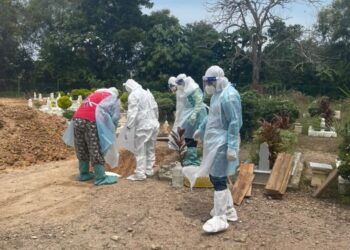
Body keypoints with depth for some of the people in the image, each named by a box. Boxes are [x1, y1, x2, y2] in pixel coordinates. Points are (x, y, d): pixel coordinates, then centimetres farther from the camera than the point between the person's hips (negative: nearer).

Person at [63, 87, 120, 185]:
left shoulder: (94, 94, 33)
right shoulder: (113, 98, 18)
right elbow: (115, 117, 8)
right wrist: (110, 130, 21)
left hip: (77, 118, 6)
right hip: (91, 121, -6)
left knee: (82, 149, 16)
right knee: (97, 150, -1)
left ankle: (84, 174, 26)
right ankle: (101, 178, 2)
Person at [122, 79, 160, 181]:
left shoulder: (133, 95, -8)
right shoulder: (148, 93, 15)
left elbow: (132, 113, -16)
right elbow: (155, 108, 17)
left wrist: (128, 127, -14)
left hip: (143, 126, -8)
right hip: (153, 124, 8)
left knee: (140, 151, -1)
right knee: (150, 149, 15)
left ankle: (140, 174, 1)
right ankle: (149, 170, 24)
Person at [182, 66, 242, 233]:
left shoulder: (229, 95, -18)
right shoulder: (217, 94, 13)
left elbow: (235, 122, -22)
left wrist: (232, 147, -25)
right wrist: (201, 130, 37)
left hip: (222, 144, -10)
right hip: (214, 142, 10)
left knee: (218, 179, -5)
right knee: (215, 177, 16)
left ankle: (220, 219, 7)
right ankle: (228, 210, 30)